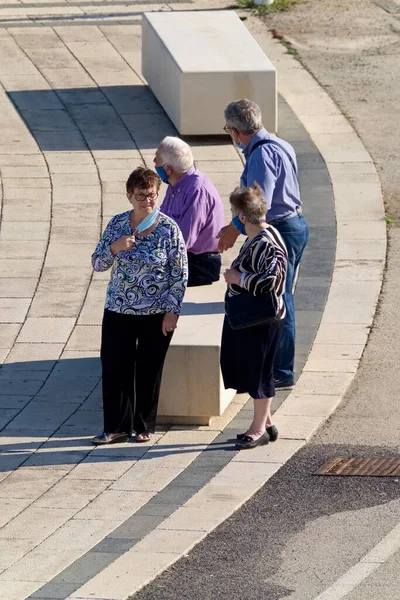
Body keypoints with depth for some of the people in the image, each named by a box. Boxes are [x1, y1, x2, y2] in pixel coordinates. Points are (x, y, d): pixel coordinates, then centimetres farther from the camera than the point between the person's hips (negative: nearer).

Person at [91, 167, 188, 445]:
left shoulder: (169, 229, -8)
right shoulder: (118, 224, 0)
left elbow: (180, 274, -5)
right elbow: (98, 264, 3)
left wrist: (172, 311, -9)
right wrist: (114, 248, -17)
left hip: (156, 315, -3)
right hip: (119, 311, 3)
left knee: (149, 370, 6)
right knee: (114, 368, -1)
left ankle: (144, 426, 19)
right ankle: (117, 427, 8)